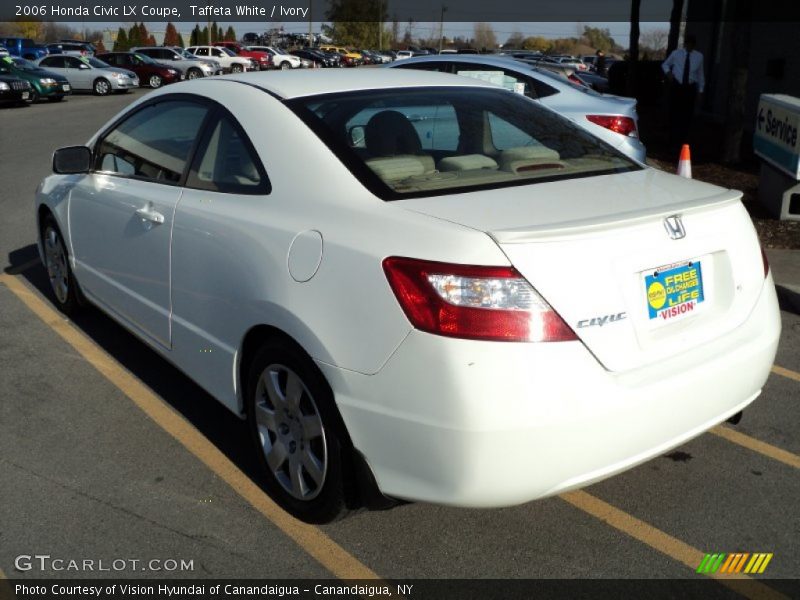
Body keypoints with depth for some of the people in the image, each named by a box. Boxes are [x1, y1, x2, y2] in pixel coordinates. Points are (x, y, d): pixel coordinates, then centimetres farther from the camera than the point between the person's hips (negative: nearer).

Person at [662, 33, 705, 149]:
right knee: (675, 113, 0)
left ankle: (684, 140, 9)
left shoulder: (699, 56, 1)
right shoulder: (676, 53, 0)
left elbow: (700, 74, 10)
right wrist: (668, 72, -7)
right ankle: (674, 140, 8)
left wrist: (700, 90, 11)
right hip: (677, 86, 0)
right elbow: (665, 64, 15)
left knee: (687, 114, 1)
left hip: (690, 88, 1)